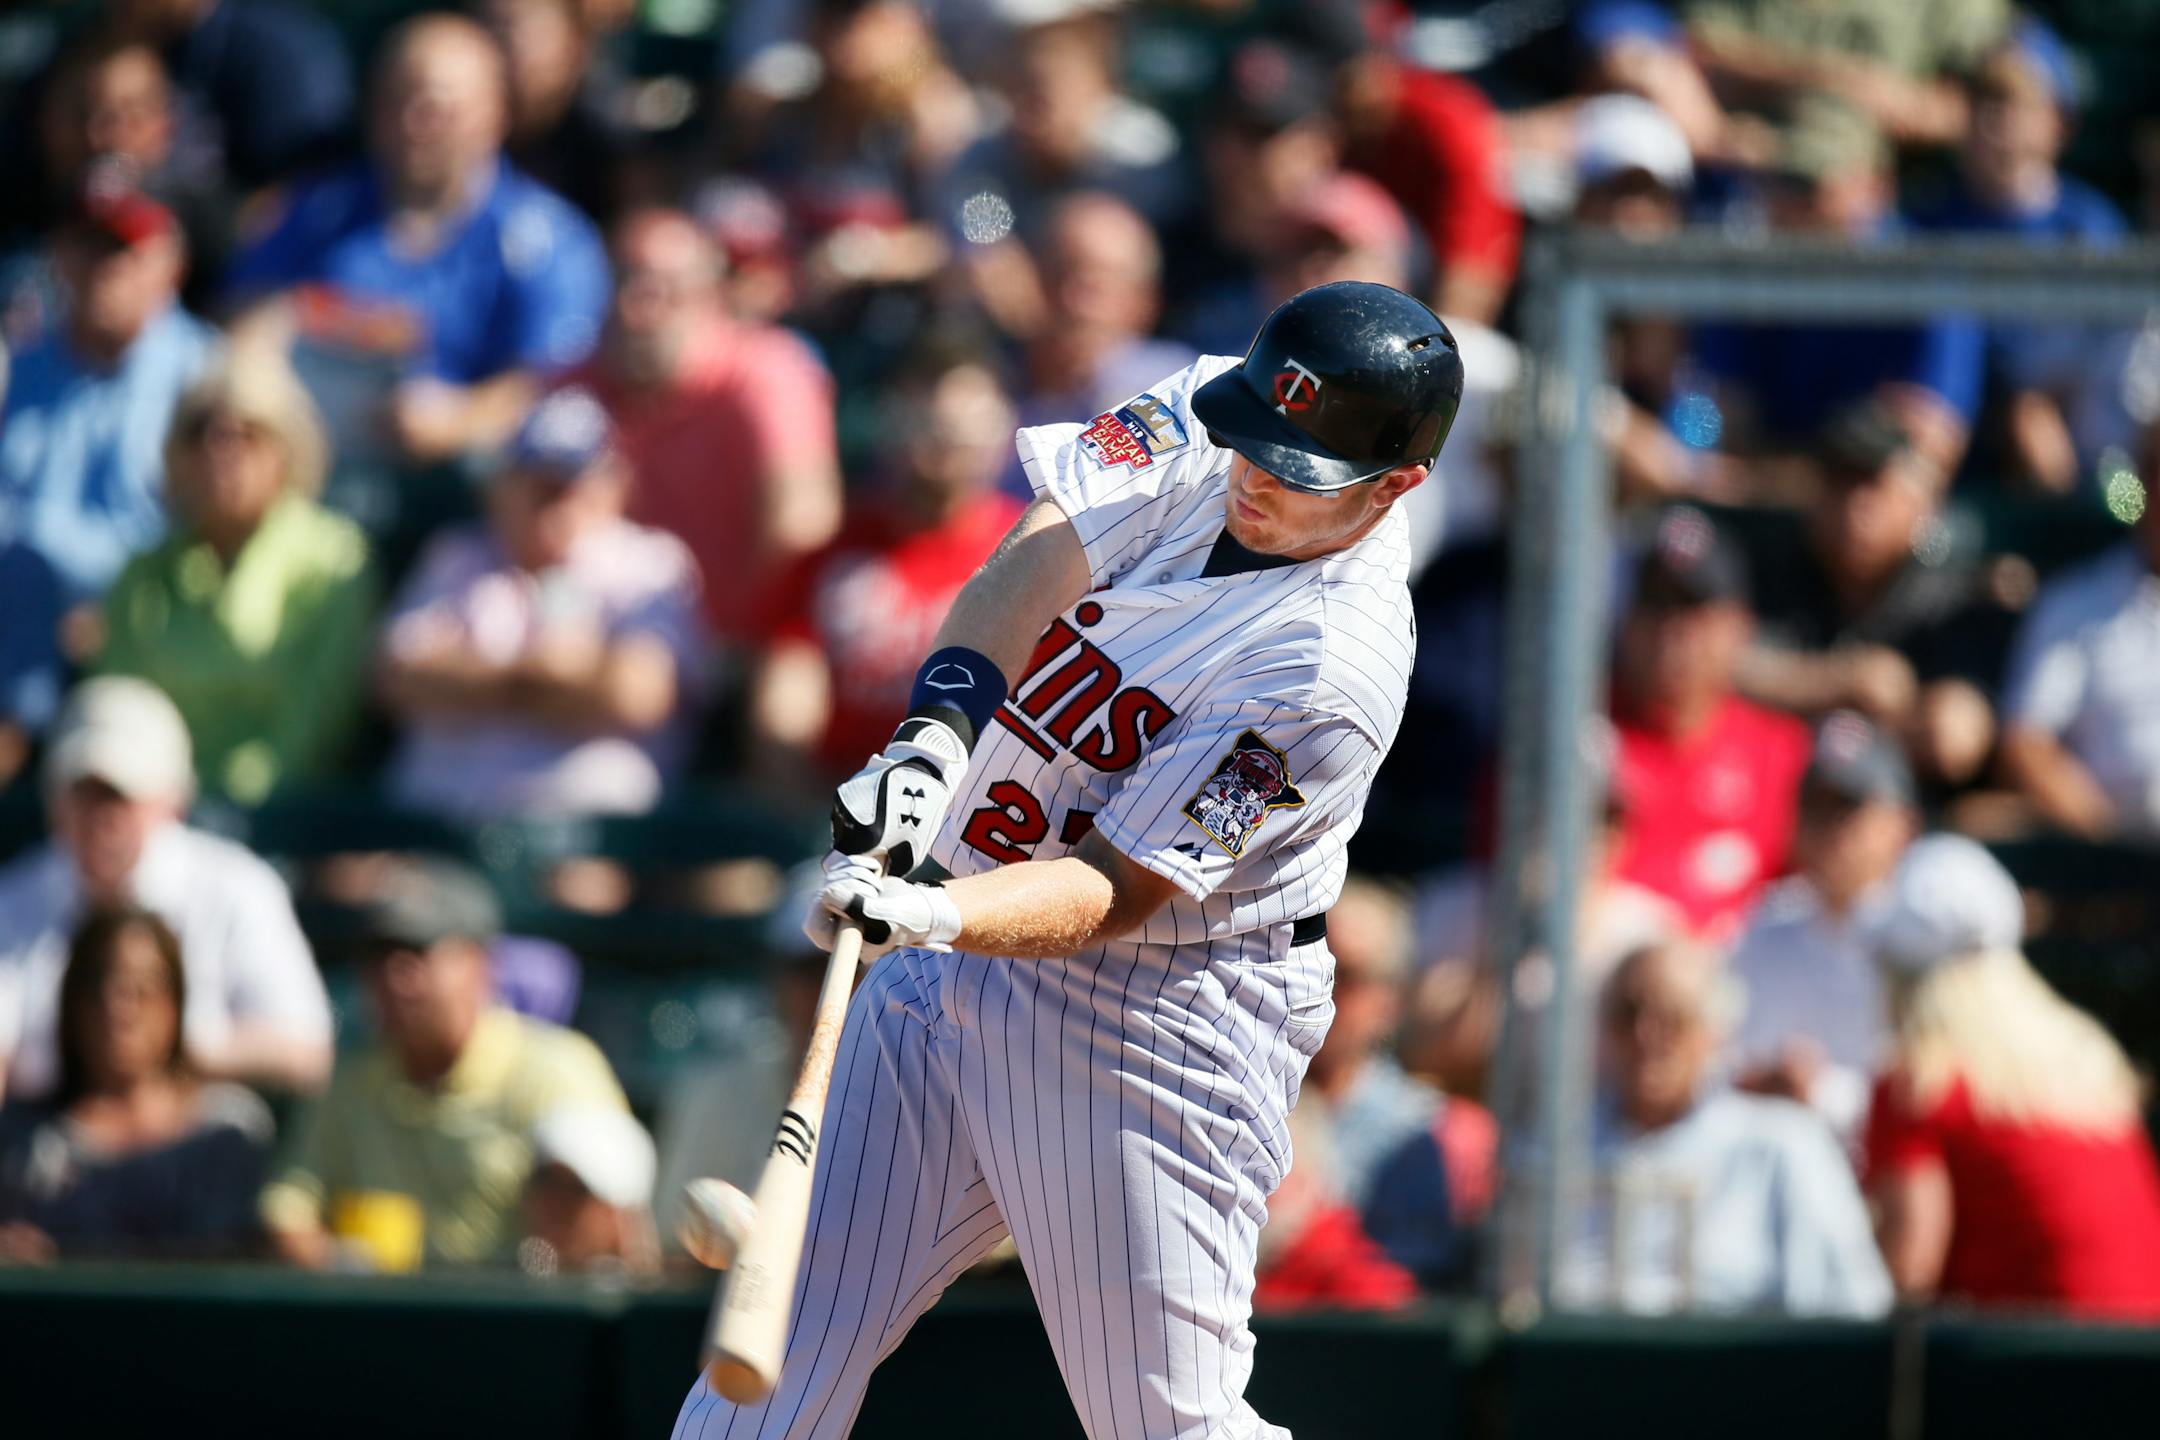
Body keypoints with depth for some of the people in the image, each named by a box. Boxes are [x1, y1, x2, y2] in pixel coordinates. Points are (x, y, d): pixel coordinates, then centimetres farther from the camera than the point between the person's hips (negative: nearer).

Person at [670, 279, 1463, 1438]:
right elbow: (1045, 553, -18)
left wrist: (932, 918, -43)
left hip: (1165, 1015, -6)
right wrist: (939, 732, -35)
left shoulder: (1334, 667, -23)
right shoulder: (1197, 422, -4)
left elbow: (1116, 891, -27)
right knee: (785, 1341, 2)